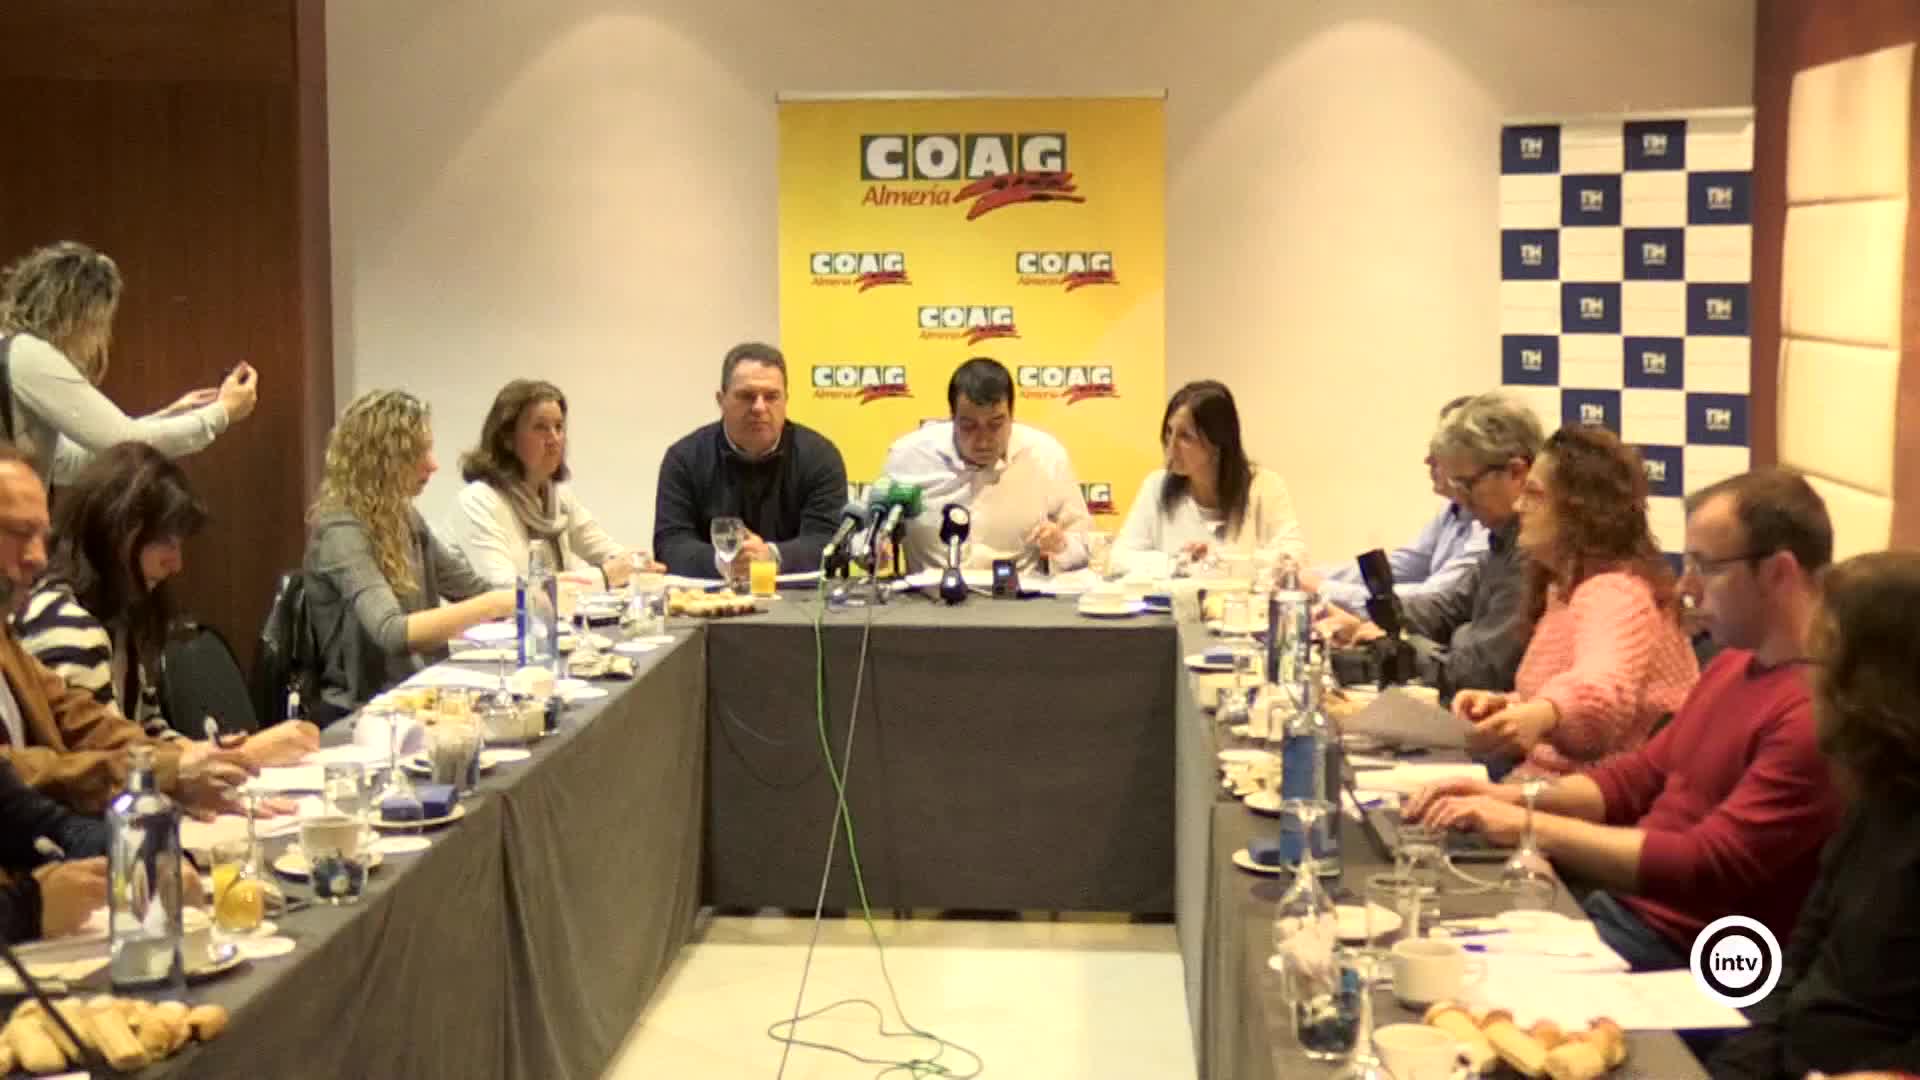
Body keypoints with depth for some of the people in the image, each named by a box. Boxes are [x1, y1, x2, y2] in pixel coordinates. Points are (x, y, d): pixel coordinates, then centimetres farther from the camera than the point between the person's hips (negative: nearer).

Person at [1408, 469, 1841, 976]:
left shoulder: (1819, 711, -22)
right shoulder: (1734, 664, 11)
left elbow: (1708, 869, -25)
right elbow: (1643, 773, 18)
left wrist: (1529, 827, -20)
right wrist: (1515, 797, 1)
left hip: (1681, 955, -9)